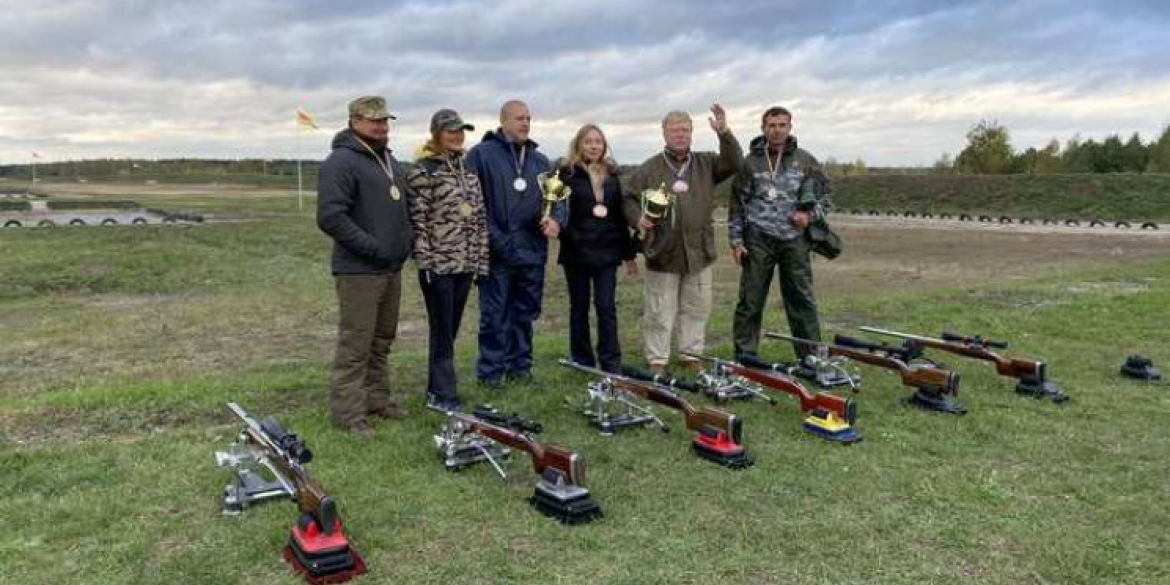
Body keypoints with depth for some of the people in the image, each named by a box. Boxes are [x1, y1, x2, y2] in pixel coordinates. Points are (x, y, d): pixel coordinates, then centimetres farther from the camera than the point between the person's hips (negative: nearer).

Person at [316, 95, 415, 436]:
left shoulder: (389, 160, 17)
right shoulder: (341, 161, -13)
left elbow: (404, 204, 28)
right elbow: (330, 216, -21)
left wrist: (407, 239, 11)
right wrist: (373, 247, -20)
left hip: (392, 268, 9)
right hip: (359, 271, -9)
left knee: (382, 341, 16)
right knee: (355, 344, -4)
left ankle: (376, 398, 28)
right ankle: (348, 412, 4)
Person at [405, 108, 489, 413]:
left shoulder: (468, 169, 12)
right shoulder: (423, 170, -7)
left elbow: (479, 217, 14)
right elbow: (417, 219, -11)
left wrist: (481, 260, 10)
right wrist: (424, 261, -15)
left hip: (465, 263, 6)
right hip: (437, 264, -6)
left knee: (451, 329, 13)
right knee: (442, 331, -1)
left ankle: (437, 387, 24)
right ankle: (442, 394, 9)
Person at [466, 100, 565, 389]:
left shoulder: (540, 160, 16)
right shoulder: (482, 154, -3)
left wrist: (556, 218, -6)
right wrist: (496, 239, -16)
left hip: (533, 252, 5)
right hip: (497, 254, -5)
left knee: (525, 313, 13)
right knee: (495, 316, 0)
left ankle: (520, 365, 25)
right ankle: (491, 370, 9)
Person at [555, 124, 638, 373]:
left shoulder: (611, 175, 11)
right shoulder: (567, 172, -1)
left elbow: (620, 215, 13)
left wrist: (628, 254, 14)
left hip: (606, 251, 2)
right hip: (576, 250, -2)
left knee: (607, 306, 0)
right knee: (579, 306, 7)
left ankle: (611, 363, 7)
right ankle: (582, 363, 17)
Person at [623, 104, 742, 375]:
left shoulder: (706, 164, 9)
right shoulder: (649, 169, 1)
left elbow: (734, 163, -4)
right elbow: (630, 199, 4)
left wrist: (724, 133, -17)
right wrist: (638, 218, -17)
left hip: (698, 252, 3)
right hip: (663, 253, -3)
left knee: (697, 309, 12)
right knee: (659, 312, 3)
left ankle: (691, 355, 27)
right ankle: (657, 361, 14)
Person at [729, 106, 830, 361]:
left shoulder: (805, 160, 7)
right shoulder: (750, 162, 5)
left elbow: (824, 196, 14)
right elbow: (737, 204, 7)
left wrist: (811, 214, -6)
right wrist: (736, 240, 1)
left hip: (794, 239, 1)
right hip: (758, 240, 0)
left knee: (802, 299, 5)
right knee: (750, 301, 2)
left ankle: (812, 356, 14)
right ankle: (744, 354, 11)